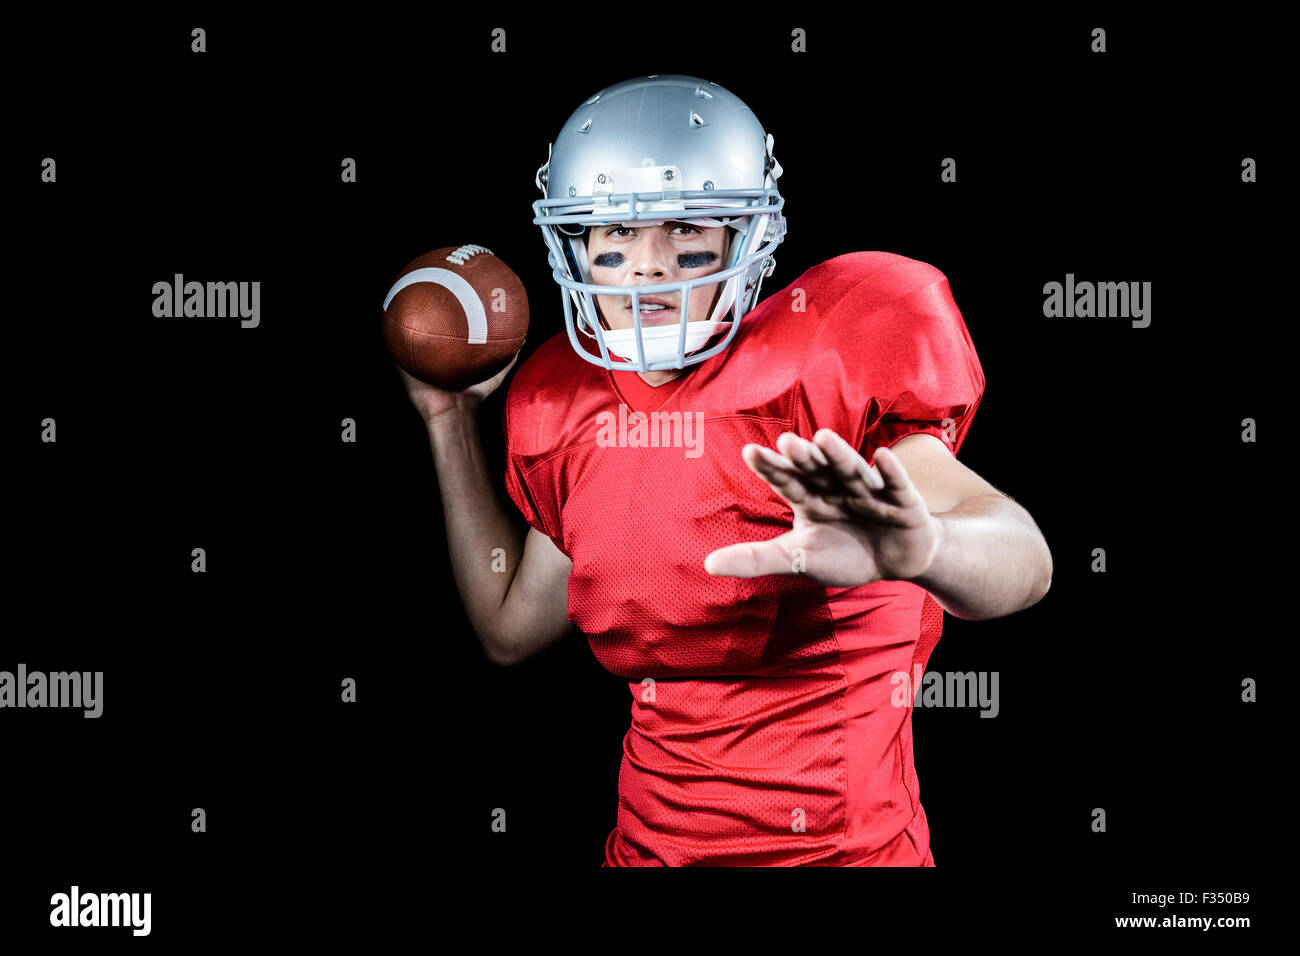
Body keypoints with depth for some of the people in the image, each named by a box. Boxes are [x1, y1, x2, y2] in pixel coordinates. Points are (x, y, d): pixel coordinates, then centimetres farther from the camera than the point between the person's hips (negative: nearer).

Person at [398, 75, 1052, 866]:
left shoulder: (815, 371, -16)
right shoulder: (570, 410, 3)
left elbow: (1024, 561, -30)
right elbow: (511, 626, 17)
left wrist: (924, 547, -53)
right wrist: (452, 420, 13)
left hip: (834, 845, -6)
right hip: (648, 843, 6)